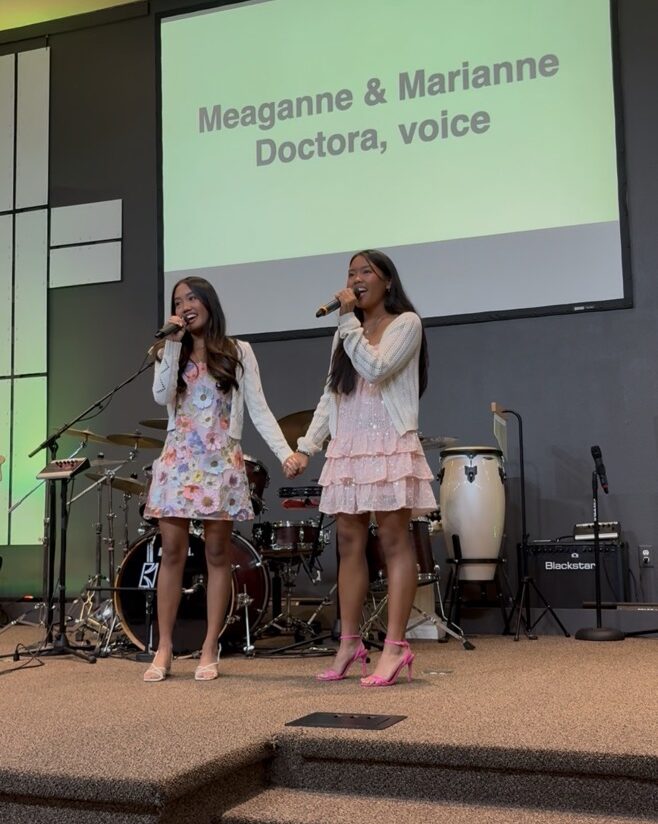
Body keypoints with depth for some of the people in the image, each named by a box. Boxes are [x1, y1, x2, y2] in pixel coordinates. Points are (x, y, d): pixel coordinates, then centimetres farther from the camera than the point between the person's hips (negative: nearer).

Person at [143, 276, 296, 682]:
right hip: (179, 459, 2)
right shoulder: (172, 353, 13)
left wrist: (285, 450, -14)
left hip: (221, 461, -2)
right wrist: (173, 344, -7)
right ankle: (164, 649, 8)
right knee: (172, 552, 1)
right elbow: (162, 397, -6)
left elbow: (258, 409, -1)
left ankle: (210, 650, 7)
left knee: (218, 554, 1)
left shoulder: (238, 352, 5)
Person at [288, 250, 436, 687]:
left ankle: (395, 647, -5)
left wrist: (349, 319, -9)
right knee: (350, 543, 6)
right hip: (347, 448, 6)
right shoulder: (347, 332, 20)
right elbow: (331, 395, 16)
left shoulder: (406, 323, 1)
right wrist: (306, 445, 8)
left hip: (389, 445, -6)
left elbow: (375, 369, -15)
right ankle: (350, 642, 13)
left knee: (394, 540, -6)